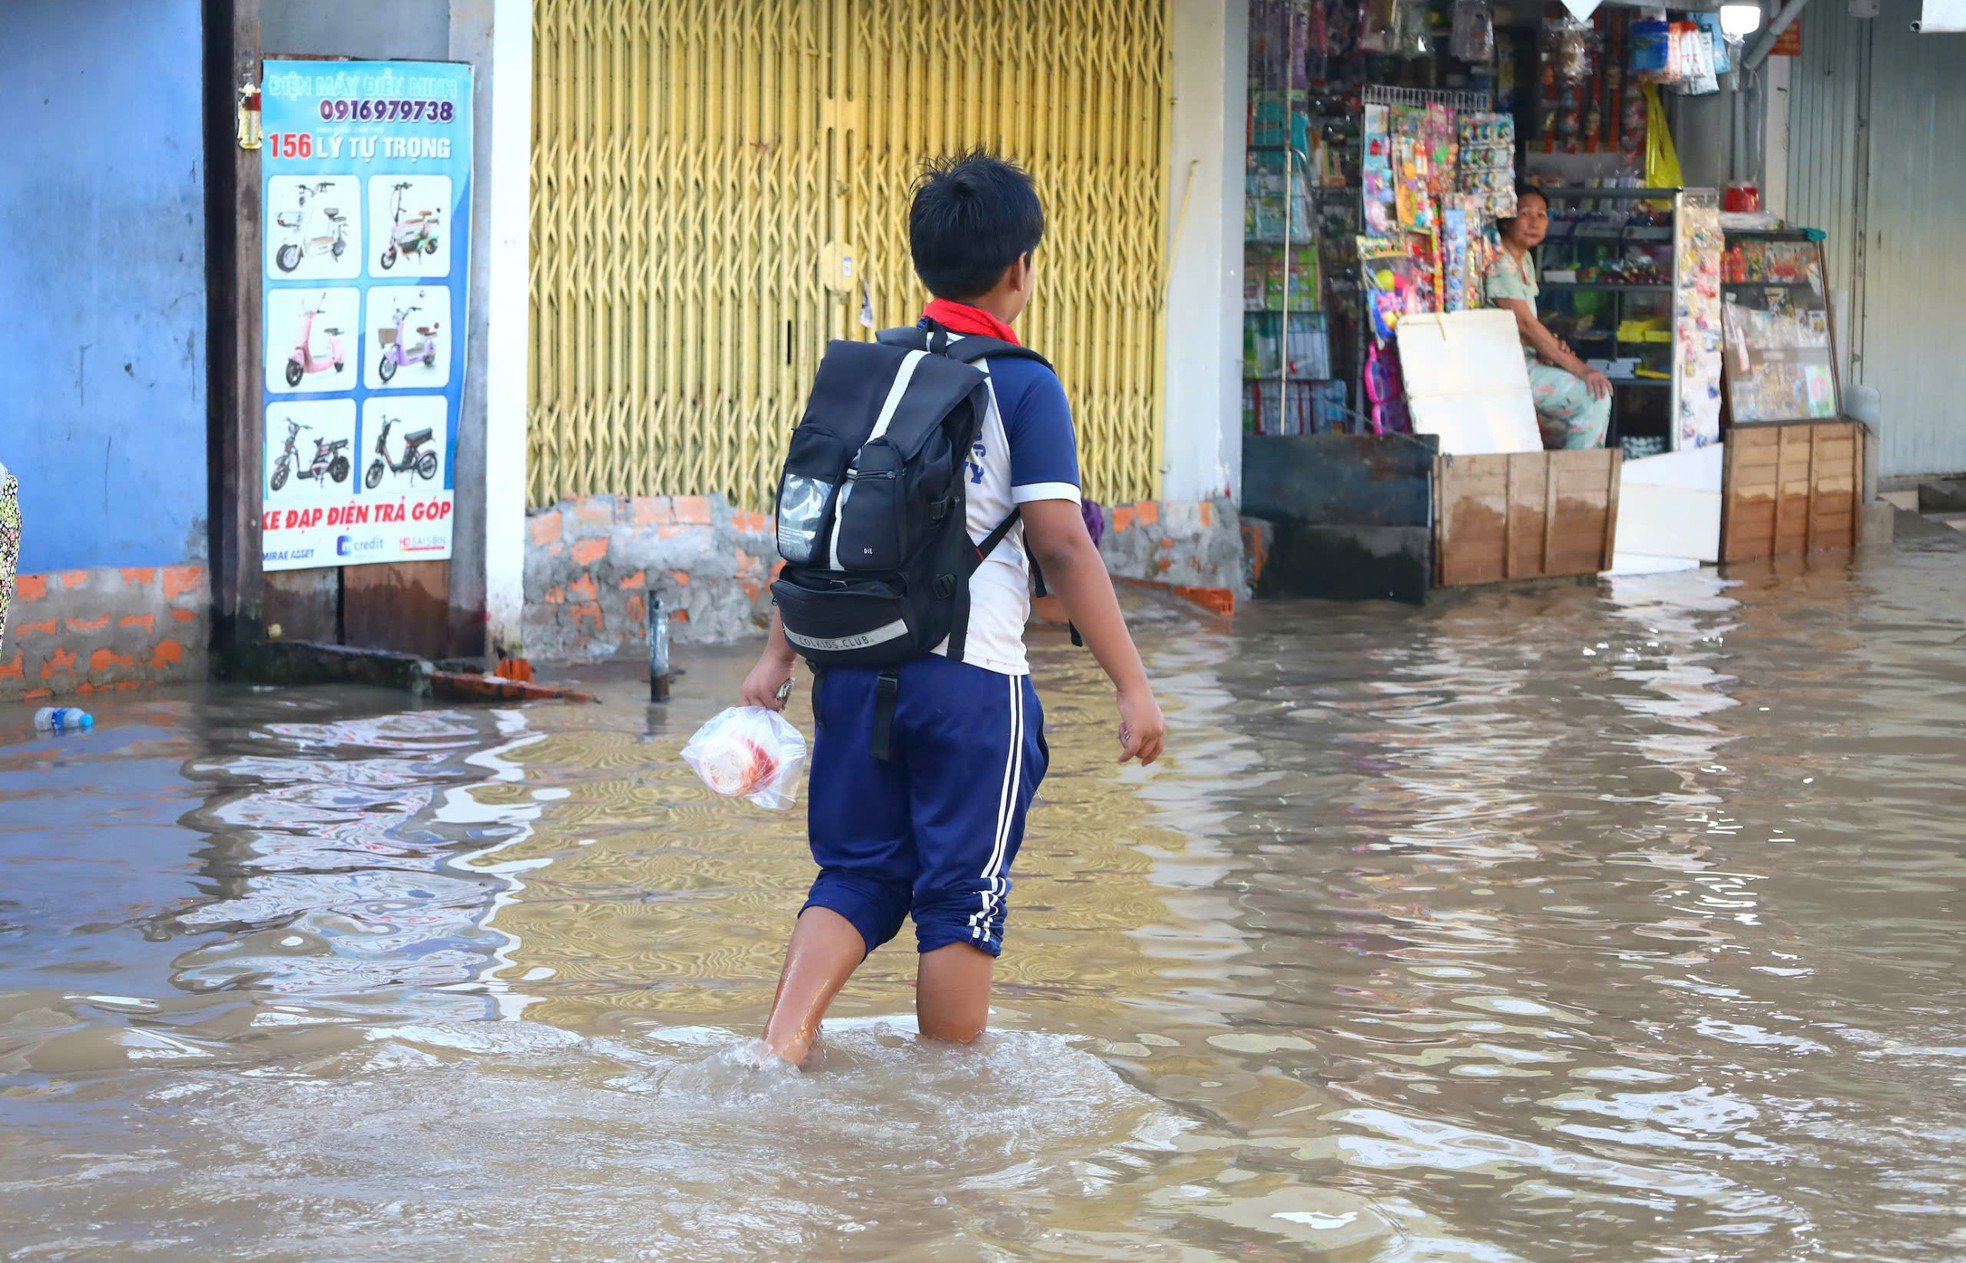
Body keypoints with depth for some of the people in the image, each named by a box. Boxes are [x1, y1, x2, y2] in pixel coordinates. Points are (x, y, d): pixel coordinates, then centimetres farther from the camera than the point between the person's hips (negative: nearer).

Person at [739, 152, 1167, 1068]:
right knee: (963, 893, 6)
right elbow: (1062, 548, -11)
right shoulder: (1021, 386, -7)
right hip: (971, 680, -5)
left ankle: (781, 1044, -1)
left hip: (856, 666, 5)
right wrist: (1132, 686, -8)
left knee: (857, 873, 15)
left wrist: (778, 656, 16)